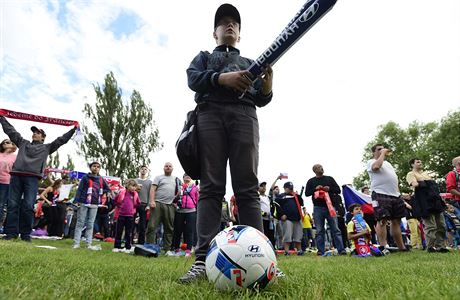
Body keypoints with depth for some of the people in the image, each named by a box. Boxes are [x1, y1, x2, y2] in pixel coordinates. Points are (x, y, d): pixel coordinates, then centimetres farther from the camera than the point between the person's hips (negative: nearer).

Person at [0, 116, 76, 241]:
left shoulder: (46, 147, 19)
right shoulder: (23, 143, 26)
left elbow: (61, 140, 15)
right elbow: (10, 130, 30)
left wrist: (73, 129, 12)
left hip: (32, 178, -3)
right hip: (16, 175, 3)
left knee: (28, 206, -6)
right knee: (13, 204, -1)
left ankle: (26, 233, 1)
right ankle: (11, 232, 4)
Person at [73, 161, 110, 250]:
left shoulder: (101, 179, 11)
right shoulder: (85, 177, 0)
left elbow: (108, 189, 21)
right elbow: (79, 189, -5)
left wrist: (104, 194, 6)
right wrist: (76, 201, -13)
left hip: (94, 204, 3)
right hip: (84, 203, -3)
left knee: (90, 225, 6)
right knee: (80, 223, 2)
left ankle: (88, 244, 9)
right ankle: (76, 243, 6)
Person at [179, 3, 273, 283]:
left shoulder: (250, 63, 33)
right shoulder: (204, 56, 30)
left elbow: (260, 99, 18)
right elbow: (192, 78, 7)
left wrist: (267, 88, -7)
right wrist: (222, 78, -13)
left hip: (244, 115, 1)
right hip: (210, 113, -1)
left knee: (248, 187, -10)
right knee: (211, 187, -11)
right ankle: (203, 260, -15)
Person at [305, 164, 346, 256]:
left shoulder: (329, 179, 13)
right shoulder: (311, 181, 11)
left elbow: (338, 190, 11)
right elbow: (307, 193, 4)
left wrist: (329, 188, -8)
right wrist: (315, 189, -12)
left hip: (330, 206, 0)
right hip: (318, 208, 0)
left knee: (335, 229, -2)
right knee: (319, 231, 2)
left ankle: (341, 249, 1)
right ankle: (321, 251, 7)